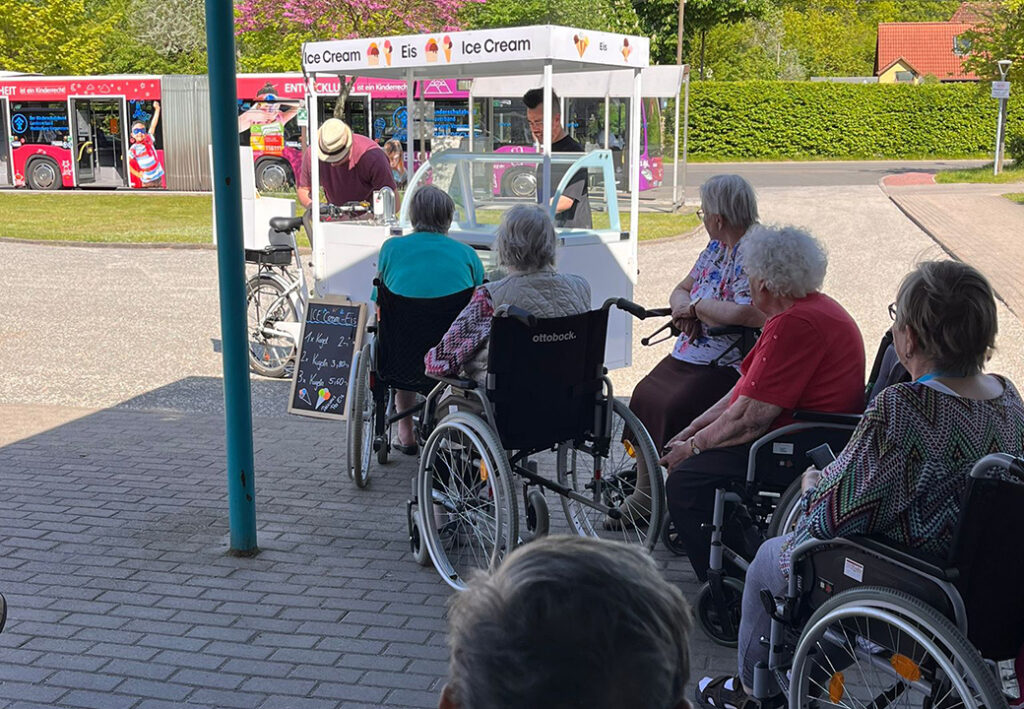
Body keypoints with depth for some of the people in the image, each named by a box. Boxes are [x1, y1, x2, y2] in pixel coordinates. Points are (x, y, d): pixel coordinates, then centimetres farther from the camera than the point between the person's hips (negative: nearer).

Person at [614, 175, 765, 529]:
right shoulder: (715, 248, 14)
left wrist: (697, 305, -15)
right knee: (645, 396, 0)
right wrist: (683, 309, -5)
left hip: (727, 367, -10)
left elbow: (747, 314, -30)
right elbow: (681, 290, 20)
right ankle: (644, 497, 12)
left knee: (678, 407, -26)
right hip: (687, 357, 10)